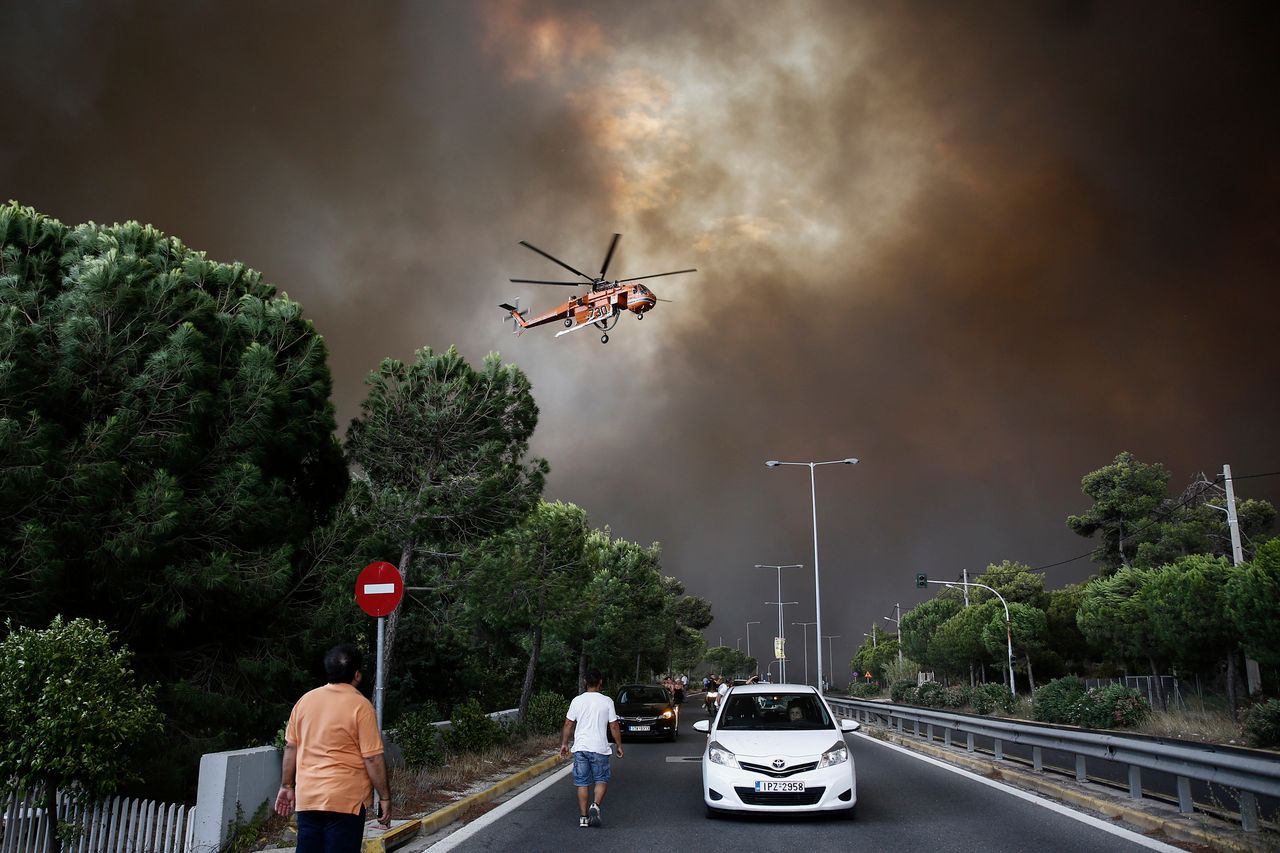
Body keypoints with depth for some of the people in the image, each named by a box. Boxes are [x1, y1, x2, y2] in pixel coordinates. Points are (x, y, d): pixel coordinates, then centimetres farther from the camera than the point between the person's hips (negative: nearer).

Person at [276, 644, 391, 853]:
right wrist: (385, 797, -4)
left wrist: (287, 786, 19)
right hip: (345, 800, -5)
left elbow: (290, 748, 9)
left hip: (307, 797, 5)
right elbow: (373, 758, -12)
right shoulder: (360, 706, -11)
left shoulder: (305, 700, 4)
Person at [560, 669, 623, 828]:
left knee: (582, 783, 9)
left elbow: (568, 725, 3)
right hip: (599, 748, -2)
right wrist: (619, 746, 10)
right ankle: (595, 805, -12)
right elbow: (614, 726, -1)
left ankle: (583, 817, 9)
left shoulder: (577, 700, 1)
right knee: (601, 780, 11)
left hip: (580, 748, 2)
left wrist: (564, 744, 14)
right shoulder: (607, 701, -3)